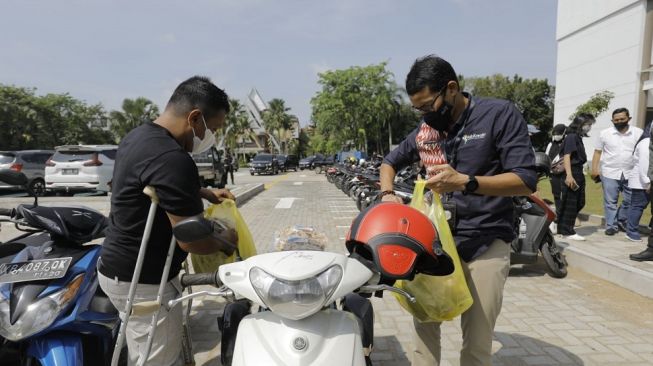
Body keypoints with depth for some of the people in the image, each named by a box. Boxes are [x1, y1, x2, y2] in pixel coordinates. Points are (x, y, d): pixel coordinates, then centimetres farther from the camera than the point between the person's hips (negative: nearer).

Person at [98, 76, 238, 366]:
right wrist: (225, 240, -5)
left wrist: (205, 193, 15)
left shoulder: (137, 136, 5)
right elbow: (190, 240, -25)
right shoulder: (172, 158, -28)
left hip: (119, 267, 10)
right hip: (142, 281, -10)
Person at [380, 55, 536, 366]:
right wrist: (387, 194, 2)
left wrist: (465, 182, -25)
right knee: (424, 323, 5)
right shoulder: (424, 130, 8)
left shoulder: (500, 115, -5)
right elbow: (390, 162, 23)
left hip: (485, 243, -4)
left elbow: (526, 181, -12)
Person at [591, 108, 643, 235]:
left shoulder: (639, 133, 3)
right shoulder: (605, 133, 1)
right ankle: (611, 225, 11)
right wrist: (594, 169, -3)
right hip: (610, 174, -1)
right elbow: (598, 152, 4)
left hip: (631, 174, 1)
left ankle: (621, 221, 27)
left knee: (630, 201, 7)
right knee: (610, 202, 2)